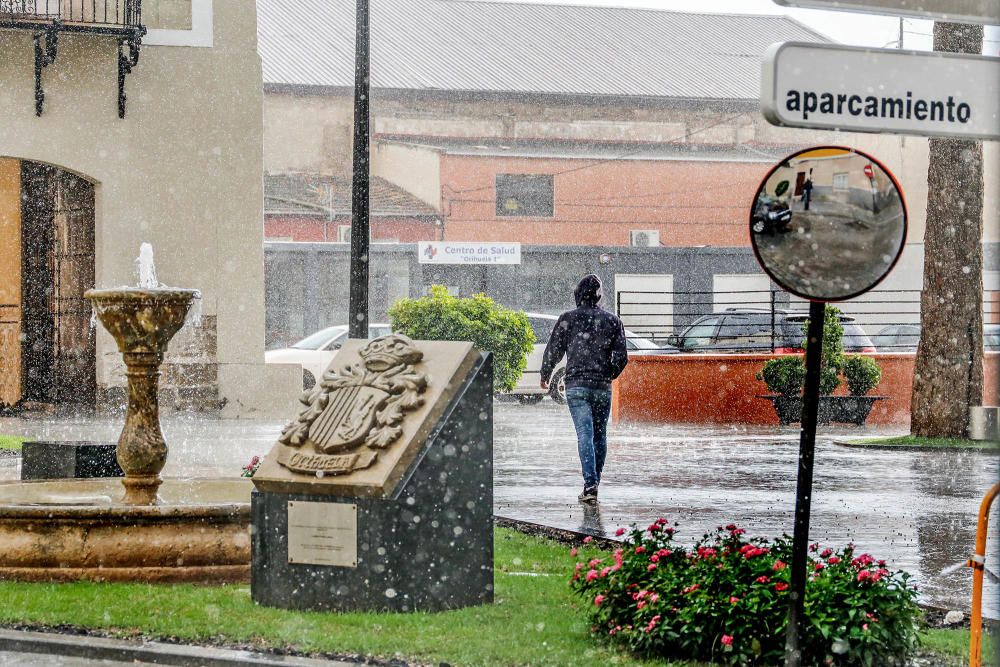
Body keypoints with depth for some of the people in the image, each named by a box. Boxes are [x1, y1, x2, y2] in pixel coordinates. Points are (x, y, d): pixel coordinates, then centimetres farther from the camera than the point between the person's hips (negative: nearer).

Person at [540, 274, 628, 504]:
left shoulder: (568, 319, -1)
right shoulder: (612, 321, 5)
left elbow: (553, 351, 2)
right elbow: (621, 357, 3)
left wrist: (545, 375, 19)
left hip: (576, 385, -2)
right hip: (602, 387, 2)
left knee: (585, 434, -8)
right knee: (600, 435, 12)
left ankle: (590, 484, -19)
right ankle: (595, 482, 16)